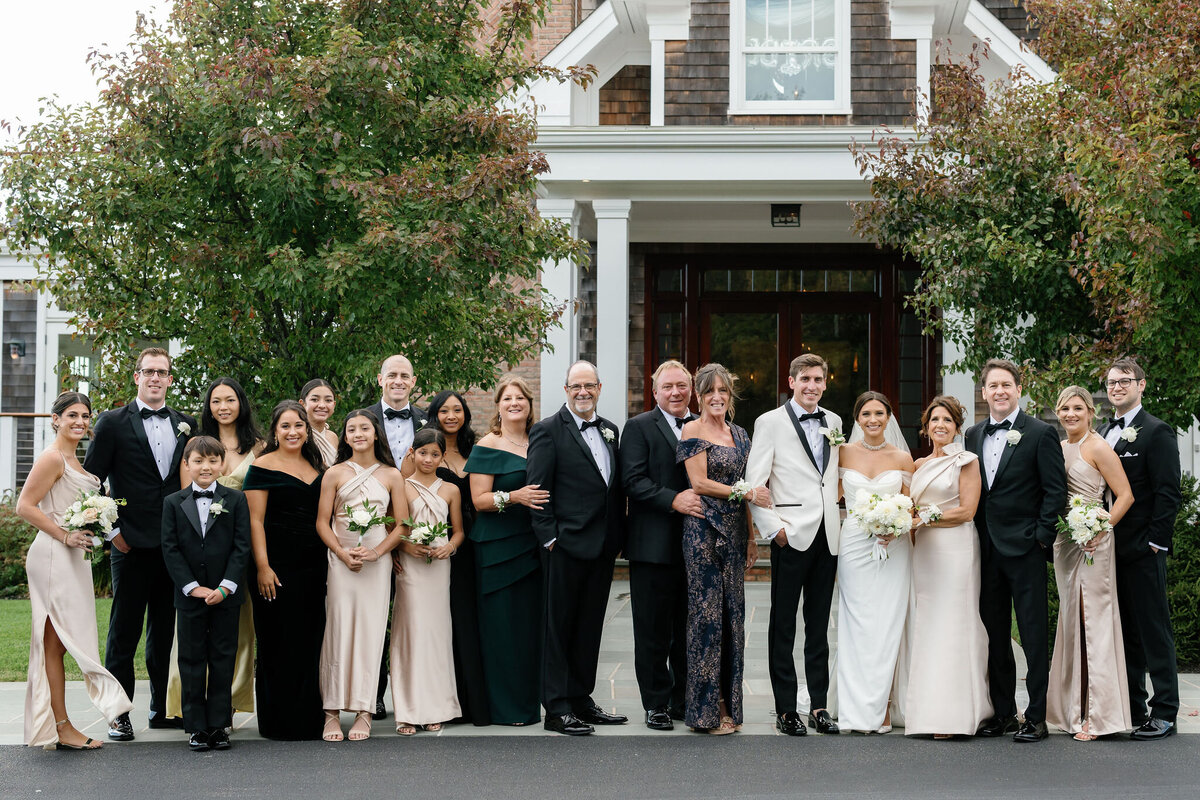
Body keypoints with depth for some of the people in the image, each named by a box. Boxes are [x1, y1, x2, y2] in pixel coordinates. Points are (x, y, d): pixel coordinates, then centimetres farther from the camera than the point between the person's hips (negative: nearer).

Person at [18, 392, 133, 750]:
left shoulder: (74, 460, 18)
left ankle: (58, 727, 13)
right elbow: (25, 506, -16)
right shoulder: (53, 458, -10)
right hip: (54, 557, -9)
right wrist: (65, 536, -20)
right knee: (55, 643, -6)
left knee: (57, 643, 10)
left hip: (74, 557, 9)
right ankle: (61, 728, -4)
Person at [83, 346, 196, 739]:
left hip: (175, 545, 4)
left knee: (166, 632, 10)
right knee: (124, 632, 1)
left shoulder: (186, 425, 10)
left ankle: (163, 709, 19)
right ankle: (118, 714, 7)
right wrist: (111, 530, -6)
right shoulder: (113, 423, -1)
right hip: (132, 545, -3)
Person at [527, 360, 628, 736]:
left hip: (603, 547, 7)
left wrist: (618, 536, 11)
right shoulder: (548, 431, -5)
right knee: (559, 627, -1)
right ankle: (557, 709, 3)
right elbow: (538, 490, -9)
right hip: (567, 545, -7)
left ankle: (581, 700, 21)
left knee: (590, 627, 12)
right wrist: (549, 537, -13)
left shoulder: (609, 430, 15)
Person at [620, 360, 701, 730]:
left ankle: (684, 699, 20)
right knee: (654, 631, 2)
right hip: (654, 545, -4)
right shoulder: (639, 427, 0)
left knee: (689, 629, 10)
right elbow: (633, 481, -11)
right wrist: (674, 500, -22)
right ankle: (657, 704, 10)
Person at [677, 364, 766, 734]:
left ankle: (728, 704, 12)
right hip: (703, 528, -6)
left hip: (734, 530, 6)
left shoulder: (740, 435, 16)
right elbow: (699, 483, -10)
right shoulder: (692, 430, -3)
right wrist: (744, 493, -12)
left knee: (732, 612, 6)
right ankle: (705, 711, 0)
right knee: (706, 612, -5)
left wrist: (751, 537, 13)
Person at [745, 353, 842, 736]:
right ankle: (785, 710, 6)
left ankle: (819, 706, 14)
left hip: (828, 536, 5)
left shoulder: (834, 422, 13)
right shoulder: (770, 423, -2)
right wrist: (773, 528, -12)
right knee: (783, 625, 1)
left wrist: (843, 516, 9)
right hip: (792, 536, -4)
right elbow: (753, 484, -6)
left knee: (819, 625, 9)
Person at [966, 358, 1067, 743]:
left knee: (1034, 634, -2)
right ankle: (1003, 712, 19)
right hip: (986, 548, 6)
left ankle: (1036, 717, 2)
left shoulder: (1040, 434, -4)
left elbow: (1055, 490, -6)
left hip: (1025, 548, -6)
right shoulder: (973, 435, 12)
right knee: (994, 634, 10)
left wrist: (1042, 536, -12)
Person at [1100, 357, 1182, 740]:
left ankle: (1164, 713, 3)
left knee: (1153, 632, -2)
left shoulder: (1156, 432, -6)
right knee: (1123, 632, 11)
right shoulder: (1104, 434, 16)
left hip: (1142, 551, -7)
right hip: (1109, 550, 7)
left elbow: (1168, 493, -11)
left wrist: (1155, 543, -15)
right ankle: (1130, 708, 18)